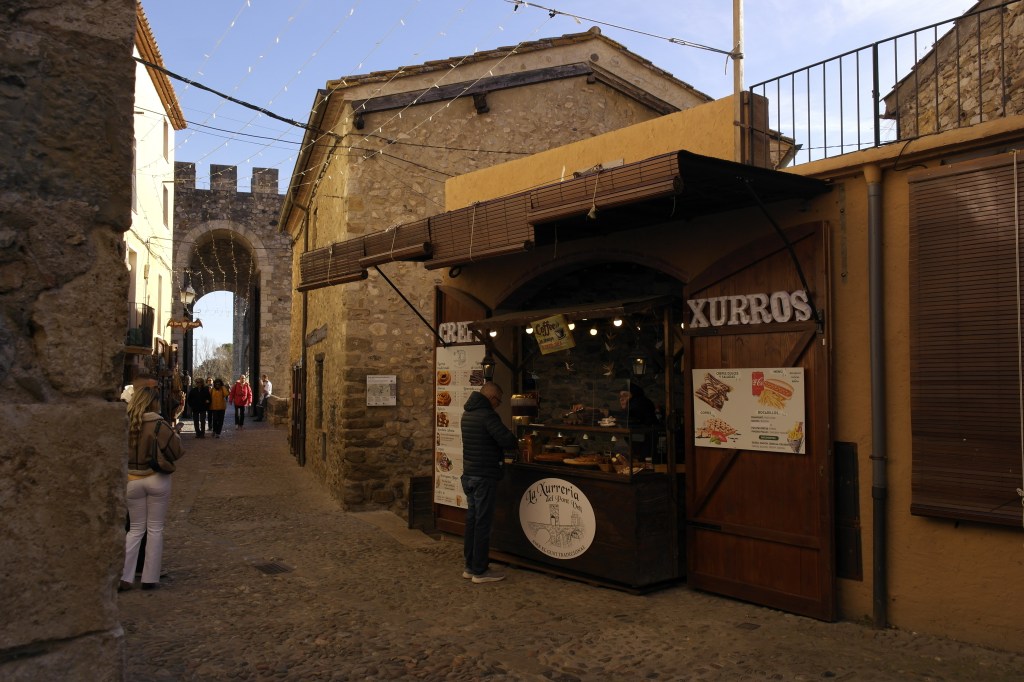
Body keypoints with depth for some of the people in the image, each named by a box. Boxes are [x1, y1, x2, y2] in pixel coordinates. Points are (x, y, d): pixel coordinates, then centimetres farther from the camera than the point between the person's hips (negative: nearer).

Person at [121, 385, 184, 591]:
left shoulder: (125, 423, -5)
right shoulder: (158, 424, -16)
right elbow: (176, 452, -12)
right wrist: (175, 435, 4)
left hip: (132, 481, 3)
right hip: (157, 479, -3)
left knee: (135, 529, 16)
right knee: (155, 529, 8)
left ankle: (124, 577, 10)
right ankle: (150, 578, 13)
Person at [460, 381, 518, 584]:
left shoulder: (467, 414, 12)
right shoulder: (487, 415, -17)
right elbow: (507, 439, -26)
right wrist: (516, 443, -3)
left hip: (468, 475, 9)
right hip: (484, 476, -9)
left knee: (472, 520, 14)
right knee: (482, 523, -2)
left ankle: (470, 567, 21)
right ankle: (480, 571, 5)